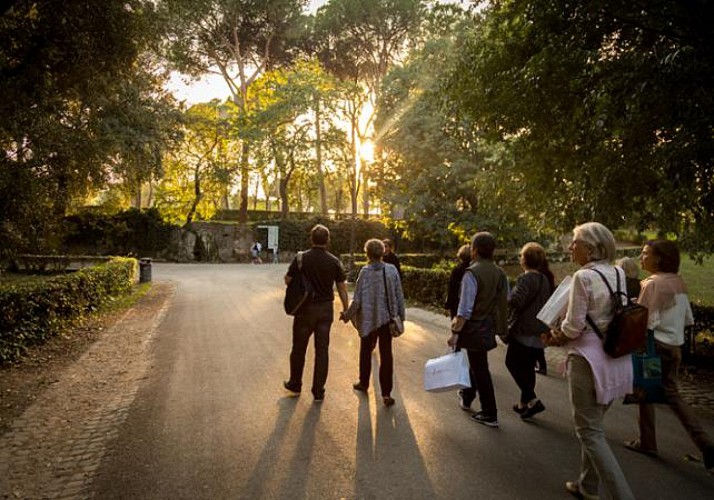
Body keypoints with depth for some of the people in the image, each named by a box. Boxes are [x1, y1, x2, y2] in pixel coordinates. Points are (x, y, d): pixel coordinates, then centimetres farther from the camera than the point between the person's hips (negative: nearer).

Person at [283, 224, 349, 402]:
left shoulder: (301, 258, -10)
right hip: (326, 309, 1)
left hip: (305, 308, -1)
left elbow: (288, 280, -5)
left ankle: (295, 384, 31)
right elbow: (341, 287, -3)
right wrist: (346, 309, 6)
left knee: (299, 348, 15)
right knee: (322, 350, 8)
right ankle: (319, 391, 13)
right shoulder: (334, 261, -5)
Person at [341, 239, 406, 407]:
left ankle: (364, 383, 35)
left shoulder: (365, 272, -14)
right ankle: (386, 393, 6)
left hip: (368, 319, -2)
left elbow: (357, 299, -13)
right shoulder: (392, 270, -6)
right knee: (386, 354, 8)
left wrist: (347, 315, 0)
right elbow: (399, 296, -2)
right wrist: (401, 316, 8)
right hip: (387, 318, 2)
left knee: (366, 352, 18)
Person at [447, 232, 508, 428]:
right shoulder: (500, 273, 2)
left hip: (474, 328, -8)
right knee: (477, 365, 24)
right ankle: (466, 398, 43)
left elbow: (465, 308, -22)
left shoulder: (472, 273, -20)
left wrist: (455, 332, -18)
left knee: (480, 369, 2)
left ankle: (490, 415, 11)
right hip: (489, 328, 8)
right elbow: (505, 301, 9)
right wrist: (500, 327, 22)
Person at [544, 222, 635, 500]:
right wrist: (565, 336, 8)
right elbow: (615, 317, 11)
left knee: (589, 431, 5)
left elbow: (574, 327, -17)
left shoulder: (583, 276, -18)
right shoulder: (618, 274, 4)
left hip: (589, 359, -8)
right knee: (593, 424, 22)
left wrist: (559, 337, 4)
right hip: (616, 359, 8)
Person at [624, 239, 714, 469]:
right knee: (672, 394, 15)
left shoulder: (653, 283, -17)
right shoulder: (678, 282, 7)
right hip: (675, 345, 8)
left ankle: (647, 442, 19)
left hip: (655, 345, -8)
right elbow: (687, 318, 13)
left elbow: (645, 321, -19)